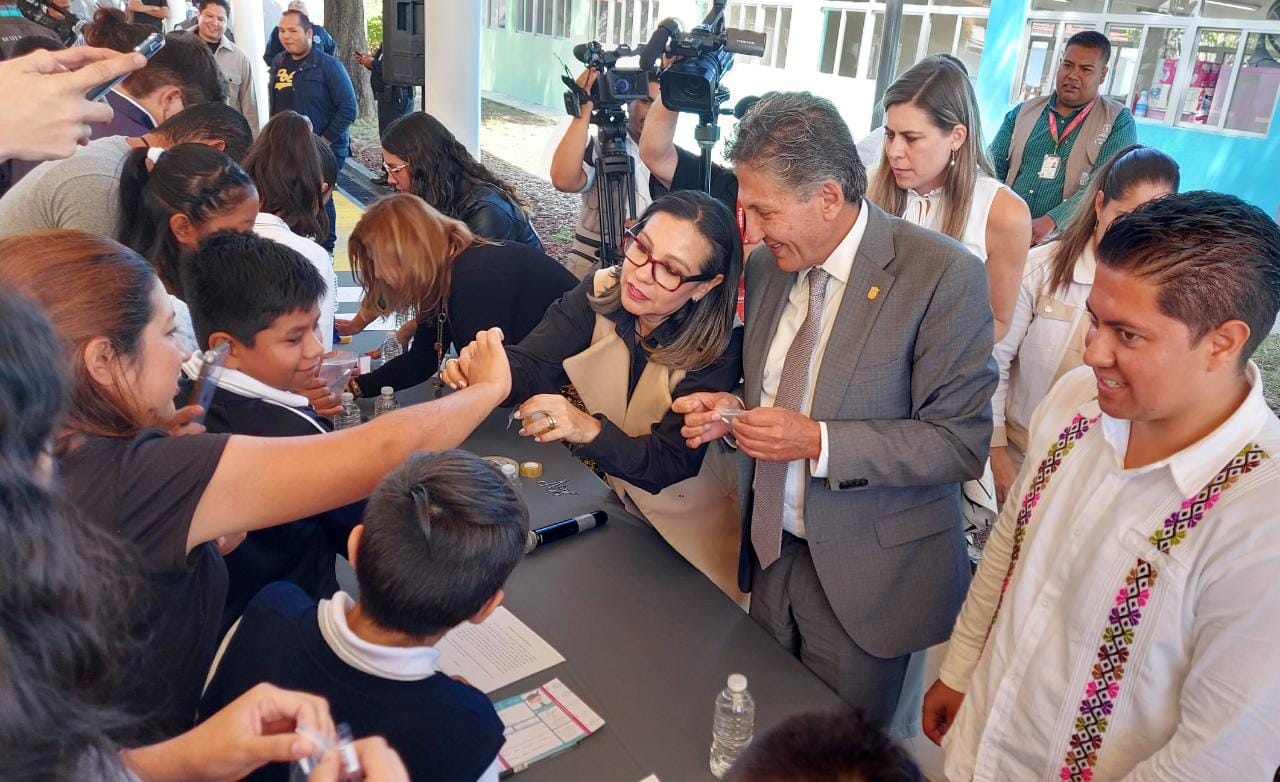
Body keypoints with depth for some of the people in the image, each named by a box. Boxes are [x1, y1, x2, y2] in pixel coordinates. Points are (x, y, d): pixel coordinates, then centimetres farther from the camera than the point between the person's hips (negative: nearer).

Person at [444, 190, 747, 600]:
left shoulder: (718, 347, -25)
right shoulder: (600, 293, -13)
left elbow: (671, 464, -28)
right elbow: (531, 364, -18)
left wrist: (589, 429, -46)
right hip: (610, 497, 4)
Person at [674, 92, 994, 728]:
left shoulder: (943, 275, -19)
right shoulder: (767, 265, 1)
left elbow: (962, 443, -19)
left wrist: (819, 442, -27)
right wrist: (732, 410, -7)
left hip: (864, 576, -5)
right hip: (771, 552, 6)